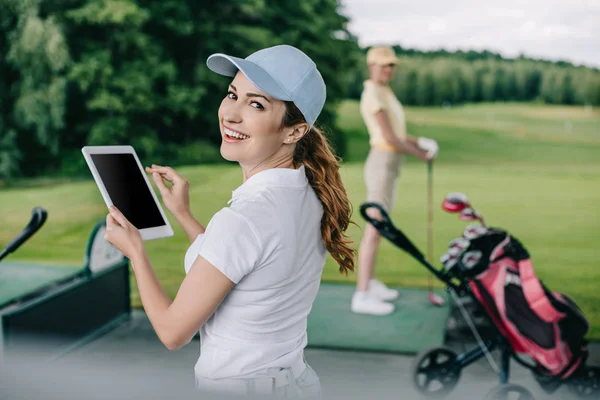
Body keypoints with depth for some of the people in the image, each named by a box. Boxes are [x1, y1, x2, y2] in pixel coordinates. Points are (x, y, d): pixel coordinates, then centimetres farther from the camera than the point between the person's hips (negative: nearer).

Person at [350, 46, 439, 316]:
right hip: (382, 165, -10)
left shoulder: (384, 93, 16)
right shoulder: (373, 94, -16)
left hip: (389, 165, 10)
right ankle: (362, 296, -8)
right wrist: (422, 155, -7)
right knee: (374, 230, -10)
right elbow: (389, 137, -19)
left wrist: (420, 142, 6)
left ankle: (369, 282, 27)